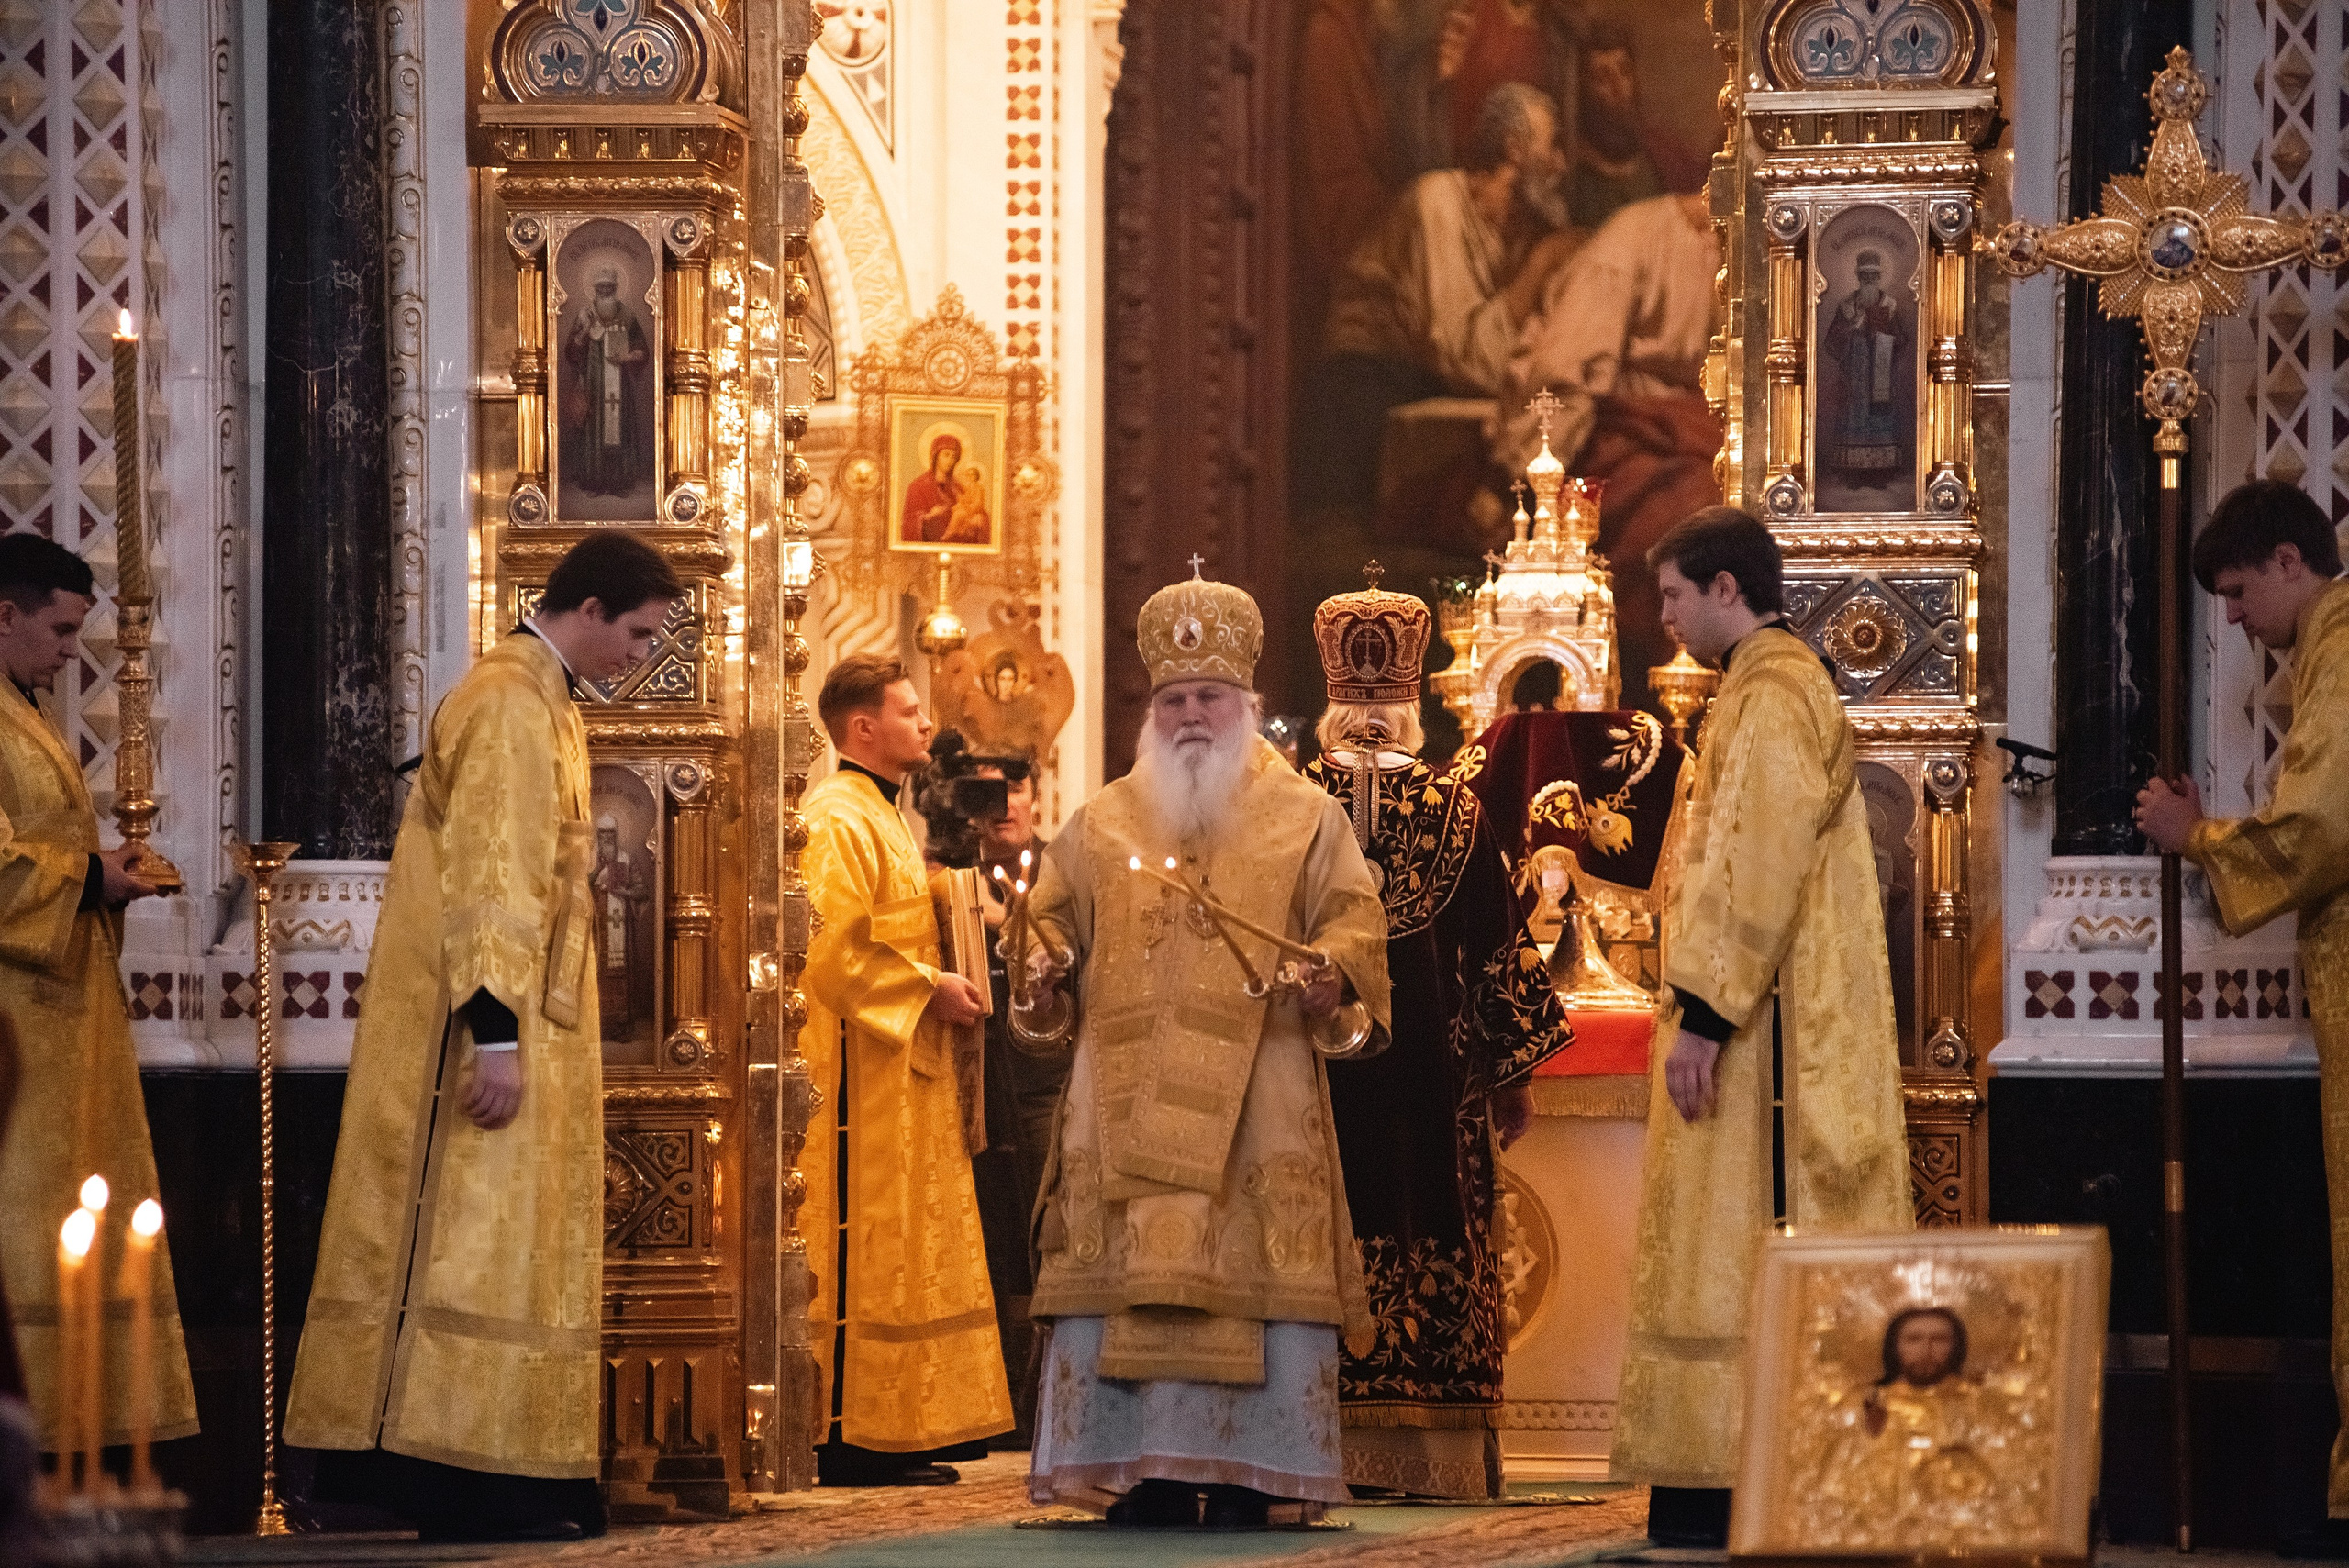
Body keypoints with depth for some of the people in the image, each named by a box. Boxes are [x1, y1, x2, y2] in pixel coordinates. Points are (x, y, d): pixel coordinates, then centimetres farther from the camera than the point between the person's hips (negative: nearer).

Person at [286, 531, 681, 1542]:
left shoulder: (538, 699, 17)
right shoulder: (510, 706, -15)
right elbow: (489, 880, -22)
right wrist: (496, 1032, -26)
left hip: (525, 1023, 10)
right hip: (498, 1027, -10)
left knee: (505, 1246, 9)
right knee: (485, 1241, -10)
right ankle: (467, 1482, -11)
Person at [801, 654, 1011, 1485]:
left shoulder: (880, 817, 19)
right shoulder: (838, 821, -14)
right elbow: (833, 950, -23)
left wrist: (940, 987, 14)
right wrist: (929, 988, -16)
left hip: (904, 1066, 11)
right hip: (862, 1071, -11)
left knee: (907, 1251, 10)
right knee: (864, 1253, -9)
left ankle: (894, 1432, 12)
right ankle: (851, 1438, -8)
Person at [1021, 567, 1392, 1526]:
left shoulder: (1304, 817, 9)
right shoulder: (1102, 823, 17)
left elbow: (1355, 919, 4)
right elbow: (1051, 914, 20)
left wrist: (1328, 972, -16)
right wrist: (1048, 958, -2)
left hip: (1255, 1098, -2)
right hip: (1128, 1101, 3)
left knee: (1249, 1269, -8)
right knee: (1127, 1271, -4)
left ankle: (1242, 1476, -6)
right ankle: (1143, 1474, -1)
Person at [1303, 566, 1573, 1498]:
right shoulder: (1456, 810, -2)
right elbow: (1498, 949, 1)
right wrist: (1513, 1074, 8)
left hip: (1315, 1063, 0)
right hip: (1427, 1071, 0)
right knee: (1436, 1248, 2)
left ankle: (1329, 1447, -1)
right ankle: (1434, 1453, 0)